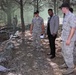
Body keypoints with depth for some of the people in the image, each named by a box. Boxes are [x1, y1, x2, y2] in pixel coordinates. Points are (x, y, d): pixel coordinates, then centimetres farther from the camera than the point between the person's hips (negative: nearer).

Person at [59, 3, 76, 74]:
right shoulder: (66, 16, 11)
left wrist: (69, 39, -23)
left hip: (69, 39, -10)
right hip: (65, 38, 10)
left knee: (68, 53, -3)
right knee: (64, 52, 19)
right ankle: (66, 64, 34)